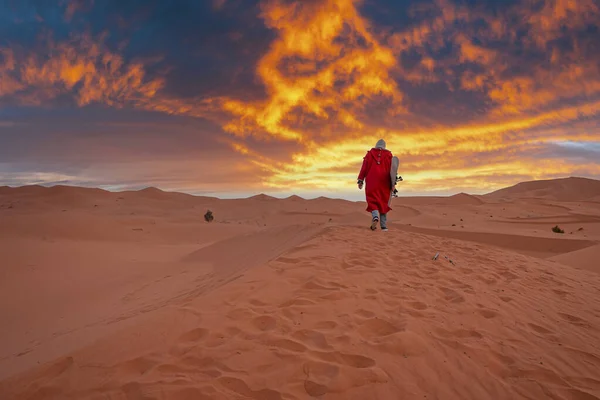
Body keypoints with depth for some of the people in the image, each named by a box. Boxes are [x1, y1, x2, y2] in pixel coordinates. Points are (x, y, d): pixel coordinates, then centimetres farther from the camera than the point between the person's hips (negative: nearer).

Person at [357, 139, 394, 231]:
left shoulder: (370, 153, 9)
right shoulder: (389, 154, 9)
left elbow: (364, 167, 0)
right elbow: (392, 169, 1)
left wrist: (360, 180, -1)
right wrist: (392, 184, 0)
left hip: (372, 182, -1)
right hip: (384, 182, 1)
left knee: (372, 200, 1)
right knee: (383, 202, 9)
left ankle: (375, 216, -28)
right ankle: (384, 225, 6)